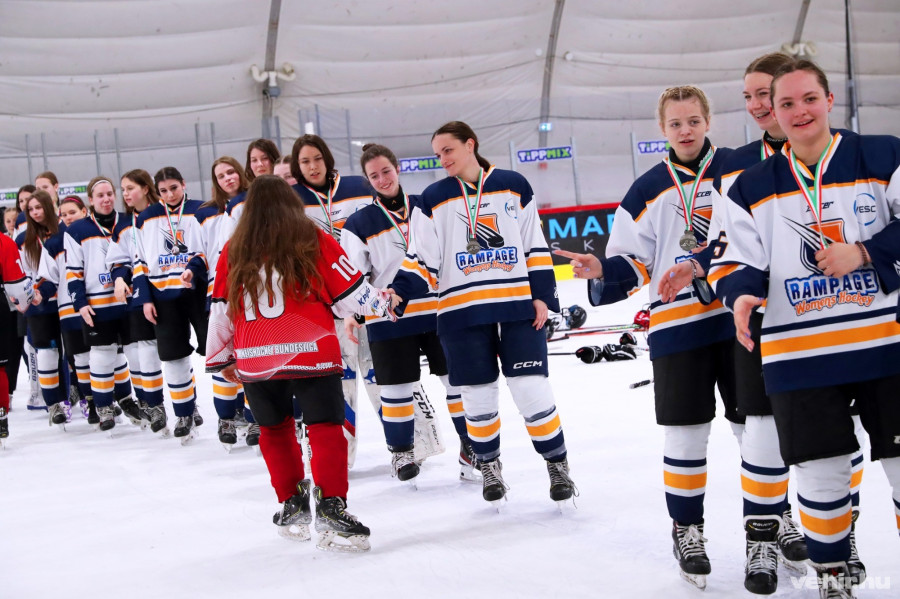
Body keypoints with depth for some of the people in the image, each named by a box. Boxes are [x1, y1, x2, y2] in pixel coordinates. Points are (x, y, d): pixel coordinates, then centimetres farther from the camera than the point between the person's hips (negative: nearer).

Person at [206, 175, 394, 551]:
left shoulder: (234, 252, 9)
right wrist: (382, 303, 24)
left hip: (255, 361, 3)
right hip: (311, 353, -3)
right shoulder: (314, 241, 1)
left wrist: (220, 359, 24)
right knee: (326, 429, 0)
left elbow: (221, 309, 13)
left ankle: (292, 506, 25)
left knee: (274, 430, 19)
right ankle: (330, 509, -10)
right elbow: (349, 292, 4)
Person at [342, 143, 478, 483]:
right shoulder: (359, 223, 1)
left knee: (457, 378, 5)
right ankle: (401, 450, 22)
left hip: (437, 310, 2)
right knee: (396, 387, 4)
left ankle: (472, 443, 19)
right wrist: (352, 313, -14)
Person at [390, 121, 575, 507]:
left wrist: (543, 295, 0)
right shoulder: (434, 199, 5)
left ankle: (557, 462, 15)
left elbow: (536, 246, 7)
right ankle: (489, 464, 28)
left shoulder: (513, 186, 6)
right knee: (478, 396, 5)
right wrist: (400, 292, -15)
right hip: (462, 312, 1)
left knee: (531, 389, -4)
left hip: (519, 306, -1)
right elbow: (422, 260, 2)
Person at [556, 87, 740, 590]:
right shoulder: (648, 190, 7)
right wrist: (602, 272, -14)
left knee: (756, 426, 9)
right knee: (686, 433, 3)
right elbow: (632, 264, 6)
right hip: (677, 327, 0)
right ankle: (687, 529, 19)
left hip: (739, 318, 0)